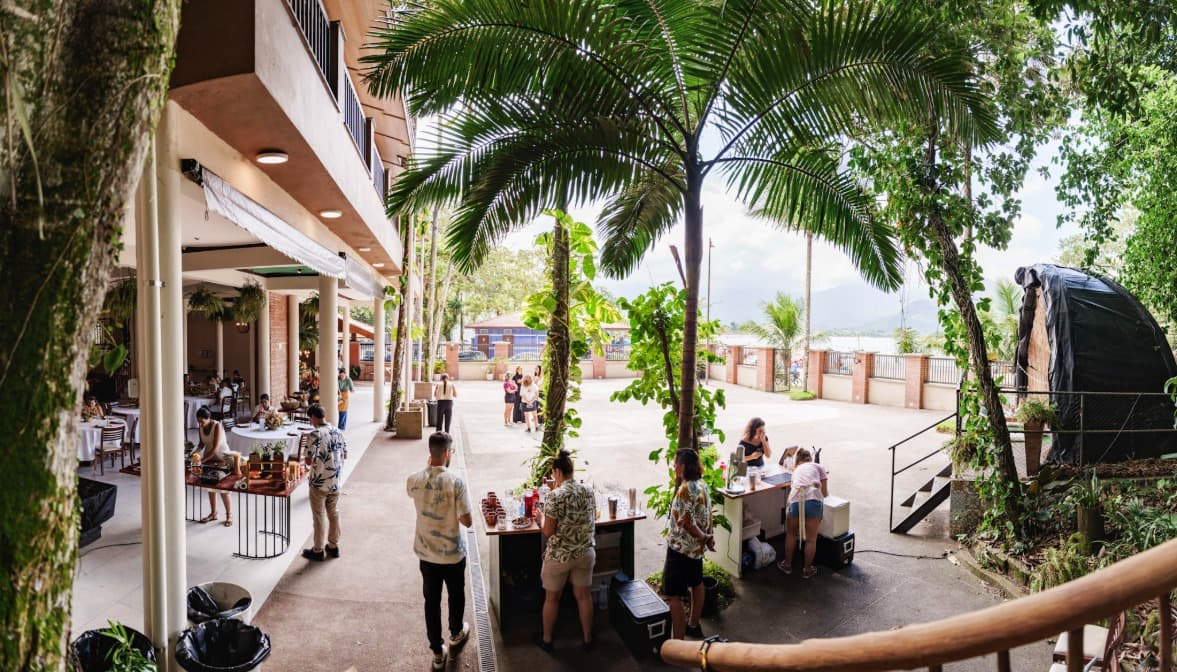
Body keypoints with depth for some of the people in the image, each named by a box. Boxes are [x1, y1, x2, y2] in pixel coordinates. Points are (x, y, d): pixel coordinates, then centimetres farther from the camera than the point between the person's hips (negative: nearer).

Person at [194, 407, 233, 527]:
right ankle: (213, 513, 20)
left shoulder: (217, 426, -25)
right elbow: (202, 443, 9)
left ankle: (229, 514, 5)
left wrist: (201, 461, -31)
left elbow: (215, 448, -29)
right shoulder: (200, 427, -6)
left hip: (222, 457, -6)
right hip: (209, 457, 6)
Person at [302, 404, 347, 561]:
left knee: (319, 517, 7)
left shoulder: (315, 434, -19)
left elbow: (309, 461, -19)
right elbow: (344, 454, 10)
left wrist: (308, 464, 2)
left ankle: (318, 551, 18)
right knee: (334, 514, 16)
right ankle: (333, 546, 26)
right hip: (335, 481, 6)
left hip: (319, 482, -5)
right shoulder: (338, 432, 1)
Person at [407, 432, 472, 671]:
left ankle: (438, 653, 28)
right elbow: (467, 522, -19)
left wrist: (430, 468, 13)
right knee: (456, 595, 23)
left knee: (431, 601, 17)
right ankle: (457, 633, 46)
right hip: (453, 552, -3)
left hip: (426, 552, 3)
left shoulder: (414, 480, -12)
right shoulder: (456, 482, -24)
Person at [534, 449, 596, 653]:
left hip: (559, 555, -4)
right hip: (585, 552, 4)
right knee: (583, 595, 20)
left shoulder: (556, 496, -22)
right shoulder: (588, 491, -4)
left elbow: (548, 531, -17)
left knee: (552, 597, 16)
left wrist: (541, 518, 2)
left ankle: (546, 639, 33)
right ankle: (587, 638, 33)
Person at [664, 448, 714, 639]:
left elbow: (687, 522, -24)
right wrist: (707, 537, 11)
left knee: (673, 596, -3)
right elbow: (707, 516, 8)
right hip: (697, 547, 10)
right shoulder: (702, 485, 1)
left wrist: (704, 537, -10)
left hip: (681, 548, -10)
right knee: (696, 584, 24)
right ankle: (693, 625, 42)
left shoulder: (685, 489, -26)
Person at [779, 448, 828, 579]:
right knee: (811, 539, 14)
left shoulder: (796, 470, 31)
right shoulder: (819, 467, 23)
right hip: (813, 499, -2)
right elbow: (824, 493, 19)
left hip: (795, 500, 2)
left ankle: (787, 565, 34)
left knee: (791, 534, 24)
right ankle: (807, 570, 26)